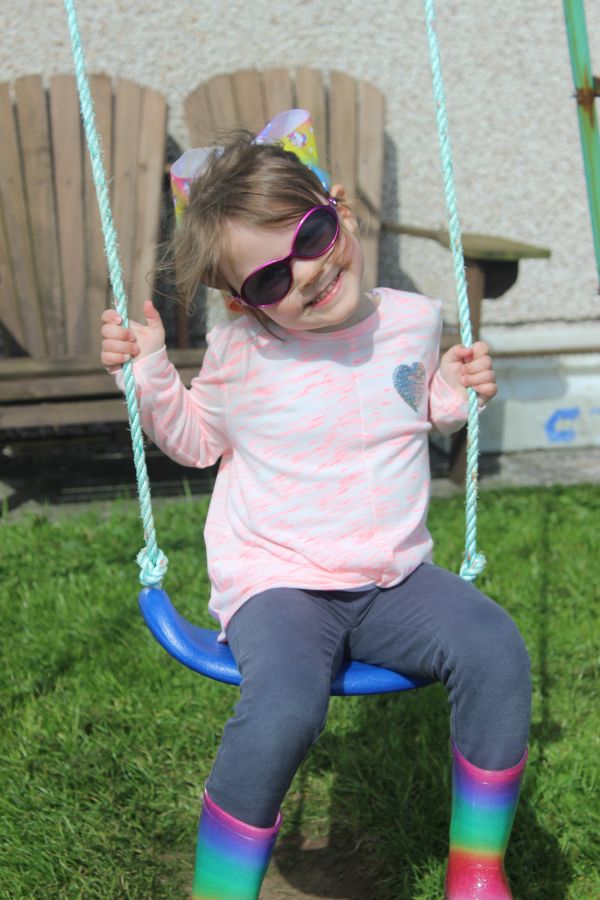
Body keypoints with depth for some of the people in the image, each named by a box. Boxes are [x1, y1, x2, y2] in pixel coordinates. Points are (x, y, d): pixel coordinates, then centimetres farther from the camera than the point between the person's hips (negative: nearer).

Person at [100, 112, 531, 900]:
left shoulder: (413, 322, 3)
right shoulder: (239, 354, -5)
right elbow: (195, 439, 13)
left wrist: (452, 394, 1)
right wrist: (149, 373, -5)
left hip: (395, 579, 3)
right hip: (276, 584, -3)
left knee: (495, 651, -24)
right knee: (284, 706, -34)